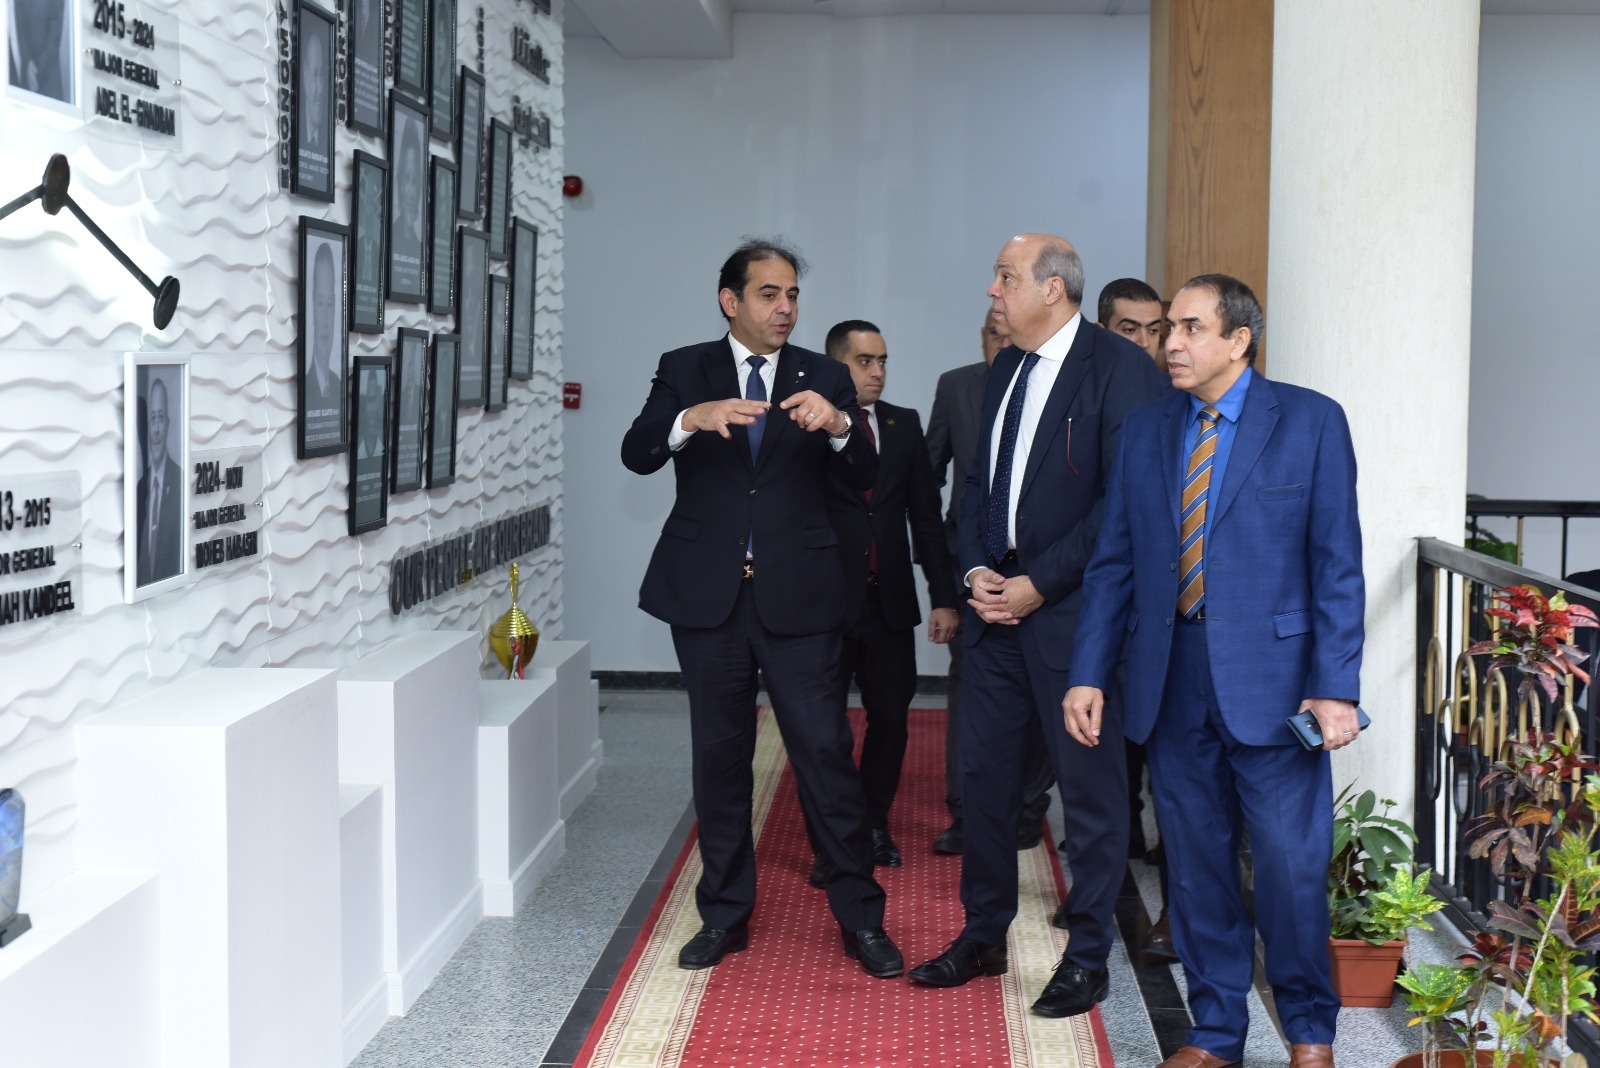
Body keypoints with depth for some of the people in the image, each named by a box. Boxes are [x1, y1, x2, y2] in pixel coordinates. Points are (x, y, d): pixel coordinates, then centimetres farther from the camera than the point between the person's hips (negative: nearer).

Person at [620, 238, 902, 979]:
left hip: (796, 597, 0)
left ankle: (860, 917, 8)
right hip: (707, 593, 1)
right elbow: (637, 454, -9)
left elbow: (865, 478, -3)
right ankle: (725, 914, 21)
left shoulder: (824, 378, 6)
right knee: (719, 757, 9)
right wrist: (692, 419, -28)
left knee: (826, 753, -2)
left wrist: (838, 426, -25)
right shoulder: (684, 370, 6)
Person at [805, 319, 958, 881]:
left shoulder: (905, 425, 9)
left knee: (890, 717, 8)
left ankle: (875, 824, 28)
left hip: (890, 601, 4)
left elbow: (926, 514, 10)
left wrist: (943, 596, 7)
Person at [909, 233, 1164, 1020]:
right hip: (998, 603, 7)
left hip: (1071, 609, -7)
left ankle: (1087, 957, 15)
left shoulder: (1119, 367, -11)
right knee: (984, 775, 12)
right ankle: (983, 936, 27)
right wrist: (976, 569, 1)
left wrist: (1039, 584, -16)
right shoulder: (1004, 370, 14)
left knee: (1088, 786, 3)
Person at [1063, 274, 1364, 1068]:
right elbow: (1112, 564, 10)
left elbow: (1337, 564, -5)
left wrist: (1335, 687, -12)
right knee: (1197, 867, 10)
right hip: (1172, 682, 4)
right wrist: (1088, 675, 2)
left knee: (1292, 867, 0)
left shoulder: (1310, 422, -1)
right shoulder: (1145, 433, 10)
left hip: (1271, 678, -3)